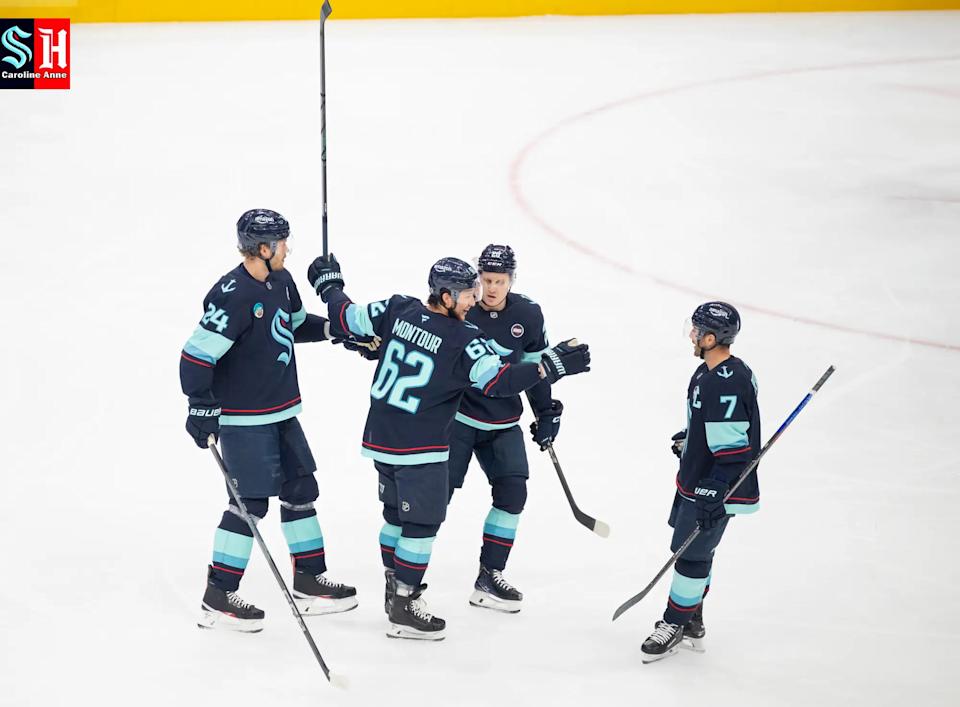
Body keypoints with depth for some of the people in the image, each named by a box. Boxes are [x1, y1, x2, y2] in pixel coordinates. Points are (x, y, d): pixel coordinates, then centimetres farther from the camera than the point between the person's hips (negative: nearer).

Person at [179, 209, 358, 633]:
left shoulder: (281, 281, 5)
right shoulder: (233, 295, -23)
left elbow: (297, 324, 24)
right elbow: (197, 353, -25)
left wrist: (332, 328, 9)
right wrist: (201, 407, -26)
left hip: (282, 412, 9)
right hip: (243, 419, -9)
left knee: (301, 489, 15)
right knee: (251, 502, -8)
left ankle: (310, 583, 27)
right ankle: (218, 599, 1)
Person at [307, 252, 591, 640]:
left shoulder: (397, 310, -3)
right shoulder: (464, 339, -19)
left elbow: (345, 320, 4)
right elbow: (499, 380, -22)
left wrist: (329, 284, 21)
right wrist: (551, 365, -20)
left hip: (380, 438, 7)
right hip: (419, 449, -7)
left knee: (397, 513, 21)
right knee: (422, 522, 3)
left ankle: (394, 590, 33)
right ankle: (403, 610, 7)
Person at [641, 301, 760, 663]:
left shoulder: (727, 385, -28)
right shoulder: (710, 371, 4)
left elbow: (734, 449, -28)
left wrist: (715, 494, -27)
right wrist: (688, 438, 32)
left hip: (716, 488, -10)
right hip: (695, 480, 10)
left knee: (692, 554, -1)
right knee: (695, 551, 18)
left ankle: (675, 625, 12)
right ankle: (691, 622, 30)